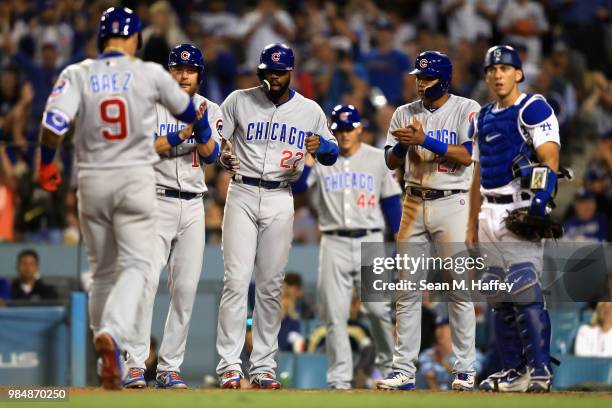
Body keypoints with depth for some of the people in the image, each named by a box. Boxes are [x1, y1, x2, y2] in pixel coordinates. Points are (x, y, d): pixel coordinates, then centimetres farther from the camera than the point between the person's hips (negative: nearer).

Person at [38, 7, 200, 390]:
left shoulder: (77, 74, -3)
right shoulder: (150, 73, -3)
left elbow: (54, 121, -16)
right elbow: (189, 113, 11)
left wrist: (47, 163, 0)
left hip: (92, 181, 2)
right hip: (136, 178, -2)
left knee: (102, 271, 15)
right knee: (136, 264, -4)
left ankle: (108, 358, 18)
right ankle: (113, 333, -31)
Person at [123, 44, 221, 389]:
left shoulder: (210, 110, 10)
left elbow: (211, 155, -2)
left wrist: (202, 126, -19)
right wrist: (182, 134, -17)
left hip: (193, 205, 4)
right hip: (157, 201, -4)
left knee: (186, 288, 1)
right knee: (146, 281, -15)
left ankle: (170, 367, 7)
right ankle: (136, 365, -15)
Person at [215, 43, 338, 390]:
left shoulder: (310, 111, 8)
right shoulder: (239, 101, 4)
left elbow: (332, 154, 11)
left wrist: (321, 146, -13)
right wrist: (223, 157, -18)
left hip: (280, 201, 2)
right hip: (242, 195, -1)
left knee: (271, 284, 3)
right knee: (236, 280, -9)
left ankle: (264, 367, 8)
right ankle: (229, 366, -9)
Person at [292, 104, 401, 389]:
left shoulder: (377, 159, 6)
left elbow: (391, 202, 8)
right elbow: (296, 186, -5)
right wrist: (308, 159, -18)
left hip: (370, 241, -1)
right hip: (334, 244, 1)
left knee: (378, 308, -7)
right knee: (335, 314, -2)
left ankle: (389, 363, 15)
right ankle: (339, 378, 1)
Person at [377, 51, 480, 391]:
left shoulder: (466, 109, -2)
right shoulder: (405, 113, 12)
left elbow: (467, 155, -13)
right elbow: (391, 162, 9)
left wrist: (425, 140, -21)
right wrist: (402, 144, -13)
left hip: (452, 204, -4)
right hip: (414, 204, 4)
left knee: (459, 289, -4)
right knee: (407, 289, 1)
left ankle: (466, 369, 1)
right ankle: (404, 370, 3)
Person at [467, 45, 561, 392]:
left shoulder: (534, 109, -5)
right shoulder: (484, 119, 19)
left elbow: (550, 158, -14)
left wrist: (541, 194, -29)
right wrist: (472, 224, 21)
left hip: (520, 210, -8)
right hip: (490, 214, 8)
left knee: (525, 291, -14)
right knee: (499, 297, 9)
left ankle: (540, 372, -14)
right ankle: (513, 370, 14)